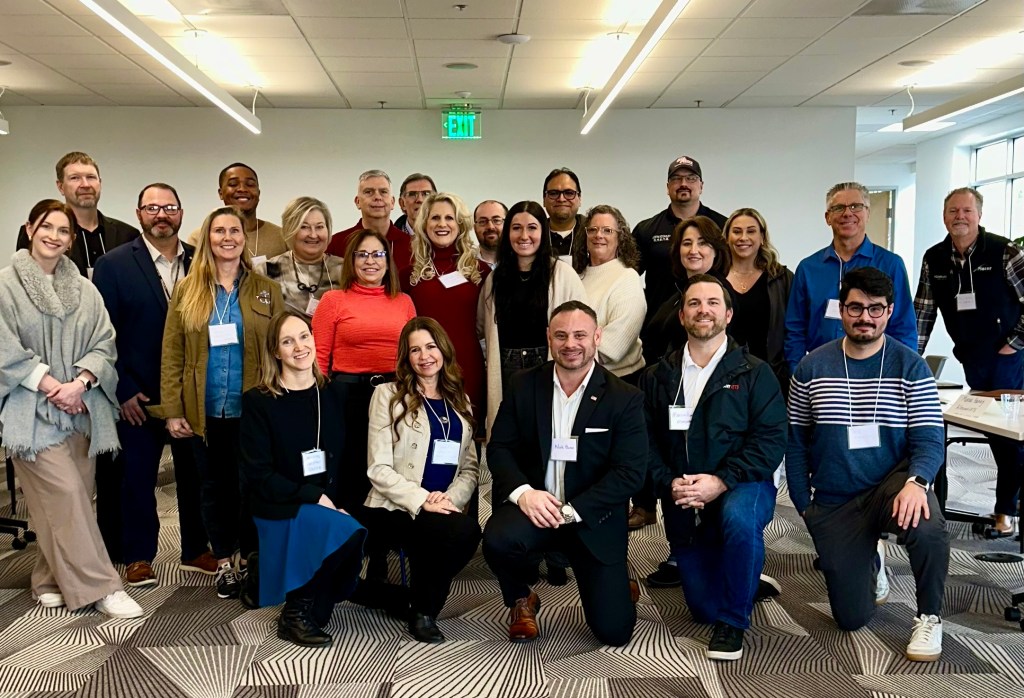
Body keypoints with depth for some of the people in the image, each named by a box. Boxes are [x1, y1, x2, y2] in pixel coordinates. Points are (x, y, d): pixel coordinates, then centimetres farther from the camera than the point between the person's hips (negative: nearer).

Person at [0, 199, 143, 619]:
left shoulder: (84, 289, 9)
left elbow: (104, 345, 5)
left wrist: (78, 383, -11)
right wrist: (52, 386, -12)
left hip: (81, 408, 4)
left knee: (72, 499, 6)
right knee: (65, 496, -10)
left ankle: (50, 580, 21)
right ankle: (100, 587, -5)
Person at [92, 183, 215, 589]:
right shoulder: (113, 265, -3)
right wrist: (123, 390, -10)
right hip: (138, 395, -2)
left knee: (194, 472, 11)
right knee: (137, 476, 9)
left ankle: (196, 549, 27)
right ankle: (138, 557, 23)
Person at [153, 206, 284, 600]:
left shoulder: (265, 290, 5)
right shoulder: (187, 290, 5)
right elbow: (172, 354, 2)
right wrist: (172, 411, -5)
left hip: (252, 408, -1)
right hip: (204, 410, 1)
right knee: (213, 486, 10)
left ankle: (249, 560, 22)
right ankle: (224, 562, 23)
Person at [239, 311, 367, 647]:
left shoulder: (333, 396, 10)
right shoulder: (257, 402, -3)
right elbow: (258, 475, -9)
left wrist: (340, 502, -7)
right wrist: (314, 497, -17)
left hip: (331, 506, 4)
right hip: (280, 509, -4)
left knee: (356, 535, -29)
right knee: (349, 533, -30)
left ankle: (303, 611, -3)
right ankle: (297, 613, -8)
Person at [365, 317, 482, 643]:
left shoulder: (459, 401, 17)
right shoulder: (388, 395, 3)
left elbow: (470, 467, 12)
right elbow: (379, 469, -5)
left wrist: (451, 498, -10)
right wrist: (422, 500, -18)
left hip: (444, 509, 4)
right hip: (396, 509, -4)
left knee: (468, 532, -32)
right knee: (463, 530, -33)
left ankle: (424, 607, -2)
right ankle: (422, 609, -4)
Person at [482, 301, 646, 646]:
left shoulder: (625, 398, -6)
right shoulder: (523, 385, 2)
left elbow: (630, 472, -11)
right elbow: (499, 448, 1)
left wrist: (571, 511, -21)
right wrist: (522, 492, -20)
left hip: (592, 517, -1)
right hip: (533, 505, 1)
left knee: (614, 631, -7)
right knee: (499, 538, -34)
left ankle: (616, 584, 32)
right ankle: (521, 601, 2)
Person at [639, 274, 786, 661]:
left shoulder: (754, 373, -2)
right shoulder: (657, 377, 6)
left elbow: (771, 439, -12)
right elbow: (648, 441, 1)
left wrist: (721, 481, -22)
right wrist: (670, 482, -17)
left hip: (741, 487, -3)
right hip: (683, 504, 3)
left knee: (739, 517, -40)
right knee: (702, 608, 4)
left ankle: (733, 621, -15)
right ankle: (745, 581, 42)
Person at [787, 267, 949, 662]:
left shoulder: (911, 367, -7)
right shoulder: (812, 367, -3)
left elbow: (929, 440, -10)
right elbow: (796, 442, 3)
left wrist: (916, 481, -31)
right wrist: (804, 506, 0)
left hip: (892, 484, -1)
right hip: (833, 504, 2)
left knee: (927, 528, -38)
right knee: (851, 619, 4)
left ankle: (929, 617, -7)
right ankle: (871, 562, 40)